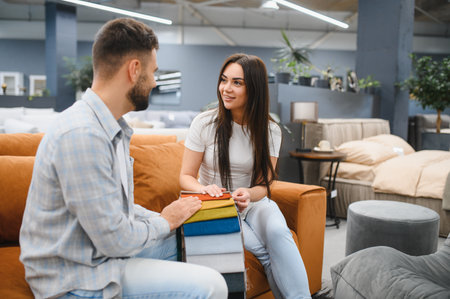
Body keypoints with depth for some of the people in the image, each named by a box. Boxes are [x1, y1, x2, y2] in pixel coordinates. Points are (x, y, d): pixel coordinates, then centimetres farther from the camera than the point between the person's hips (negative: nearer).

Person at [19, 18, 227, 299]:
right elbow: (114, 240, -24)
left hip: (99, 250, 10)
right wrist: (166, 221, -7)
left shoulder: (113, 128, 6)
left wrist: (168, 217, 2)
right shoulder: (82, 134, -27)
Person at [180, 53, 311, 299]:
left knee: (277, 232, -33)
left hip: (252, 202, 2)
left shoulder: (269, 131, -1)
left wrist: (248, 194, -25)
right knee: (264, 250, -29)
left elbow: (263, 185, -1)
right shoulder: (204, 123, -6)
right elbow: (186, 177, -2)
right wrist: (204, 189, -25)